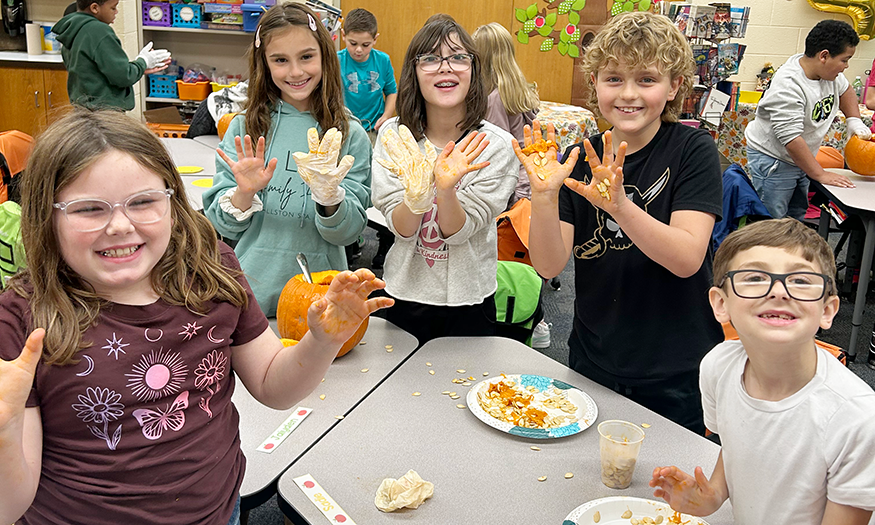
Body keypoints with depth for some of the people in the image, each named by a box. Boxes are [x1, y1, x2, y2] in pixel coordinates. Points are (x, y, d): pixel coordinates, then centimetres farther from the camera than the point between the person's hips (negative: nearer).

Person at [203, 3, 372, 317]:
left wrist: (330, 196, -26)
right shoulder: (244, 129, -2)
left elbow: (348, 232, -8)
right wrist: (244, 193, -21)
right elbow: (222, 225, -2)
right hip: (250, 292, 1)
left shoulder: (350, 136, -4)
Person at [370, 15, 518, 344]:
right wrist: (416, 193, -34)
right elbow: (401, 229, -13)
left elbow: (459, 231, -17)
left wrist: (446, 189, -36)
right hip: (404, 294, 2)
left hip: (468, 301, -1)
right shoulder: (394, 135, -9)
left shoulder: (496, 145, -14)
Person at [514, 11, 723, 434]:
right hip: (592, 364, 3)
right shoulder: (581, 159, -2)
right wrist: (544, 196, -28)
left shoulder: (692, 149, -10)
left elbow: (687, 258, -22)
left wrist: (618, 205, -36)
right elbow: (549, 265, -11)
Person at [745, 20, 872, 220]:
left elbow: (844, 90, 23)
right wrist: (820, 174, -26)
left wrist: (854, 121, 7)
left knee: (797, 219, 14)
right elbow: (790, 138, -31)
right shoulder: (788, 85, -28)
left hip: (798, 159, 9)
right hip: (772, 160, -9)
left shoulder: (828, 71, -2)